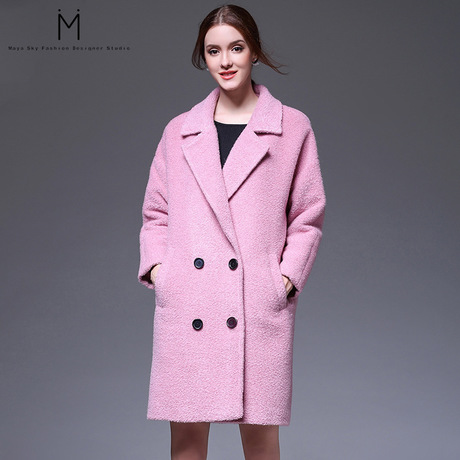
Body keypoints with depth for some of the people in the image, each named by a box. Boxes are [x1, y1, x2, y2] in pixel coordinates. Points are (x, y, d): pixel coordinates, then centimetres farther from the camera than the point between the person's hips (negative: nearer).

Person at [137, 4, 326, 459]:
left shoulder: (292, 128, 6)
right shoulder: (178, 132, 12)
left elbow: (307, 217, 8)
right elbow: (156, 214, 17)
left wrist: (287, 277, -4)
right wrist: (155, 267, 2)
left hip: (258, 303, -2)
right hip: (186, 304, 2)